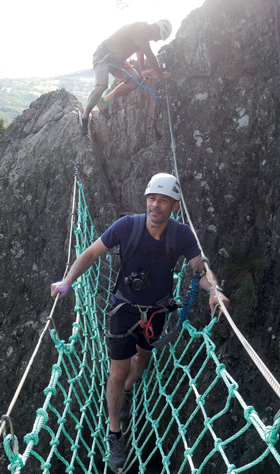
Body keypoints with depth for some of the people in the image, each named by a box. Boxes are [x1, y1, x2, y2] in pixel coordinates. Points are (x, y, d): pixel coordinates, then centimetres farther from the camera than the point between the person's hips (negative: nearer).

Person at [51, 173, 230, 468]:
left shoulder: (182, 234, -18)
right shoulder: (127, 225, -23)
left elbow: (201, 269, -17)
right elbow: (91, 253, -15)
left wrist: (214, 290, -39)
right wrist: (67, 282, -27)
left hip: (157, 310, 3)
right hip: (125, 308, -3)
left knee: (143, 355, 26)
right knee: (118, 372, 0)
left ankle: (126, 392, 60)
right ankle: (114, 435, 23)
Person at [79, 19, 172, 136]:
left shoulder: (144, 32, 10)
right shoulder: (141, 29, -21)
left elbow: (140, 54, 16)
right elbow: (149, 56, -21)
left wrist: (143, 70, -1)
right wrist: (161, 74, -13)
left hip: (117, 60, 10)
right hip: (103, 55, -9)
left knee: (135, 79, -9)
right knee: (101, 86, -29)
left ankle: (105, 101, -2)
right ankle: (85, 116, -14)